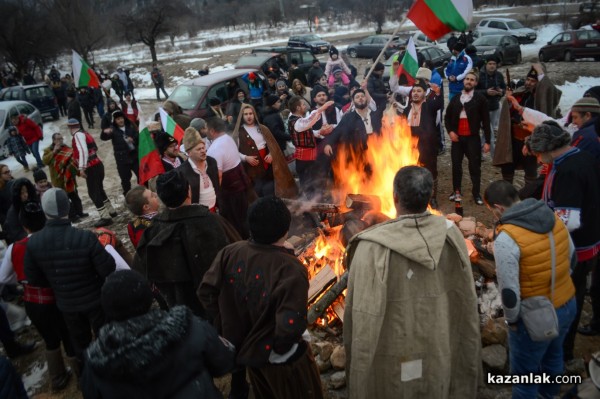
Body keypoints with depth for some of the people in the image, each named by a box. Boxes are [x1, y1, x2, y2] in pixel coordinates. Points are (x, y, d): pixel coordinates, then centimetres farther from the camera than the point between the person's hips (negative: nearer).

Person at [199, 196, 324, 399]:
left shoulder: (229, 253, -14)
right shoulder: (290, 269, -31)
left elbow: (206, 292, -7)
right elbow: (290, 326, -37)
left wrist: (226, 325, 3)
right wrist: (280, 347, -15)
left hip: (244, 347, 6)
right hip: (279, 357, -6)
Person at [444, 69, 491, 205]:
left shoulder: (480, 99, -1)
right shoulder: (455, 99, 10)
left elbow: (486, 121, -2)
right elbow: (447, 117, 13)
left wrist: (487, 141, -7)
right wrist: (450, 131, -4)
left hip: (473, 138, -3)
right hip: (457, 137, 3)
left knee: (475, 166, 0)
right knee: (456, 165, 7)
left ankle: (477, 193, 10)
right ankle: (457, 191, 20)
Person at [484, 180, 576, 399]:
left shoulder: (506, 239, -28)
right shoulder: (553, 217, -5)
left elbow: (509, 290, -24)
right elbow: (572, 259, 8)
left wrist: (511, 319, -7)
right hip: (568, 305, 8)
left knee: (525, 373, 15)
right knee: (553, 354, 33)